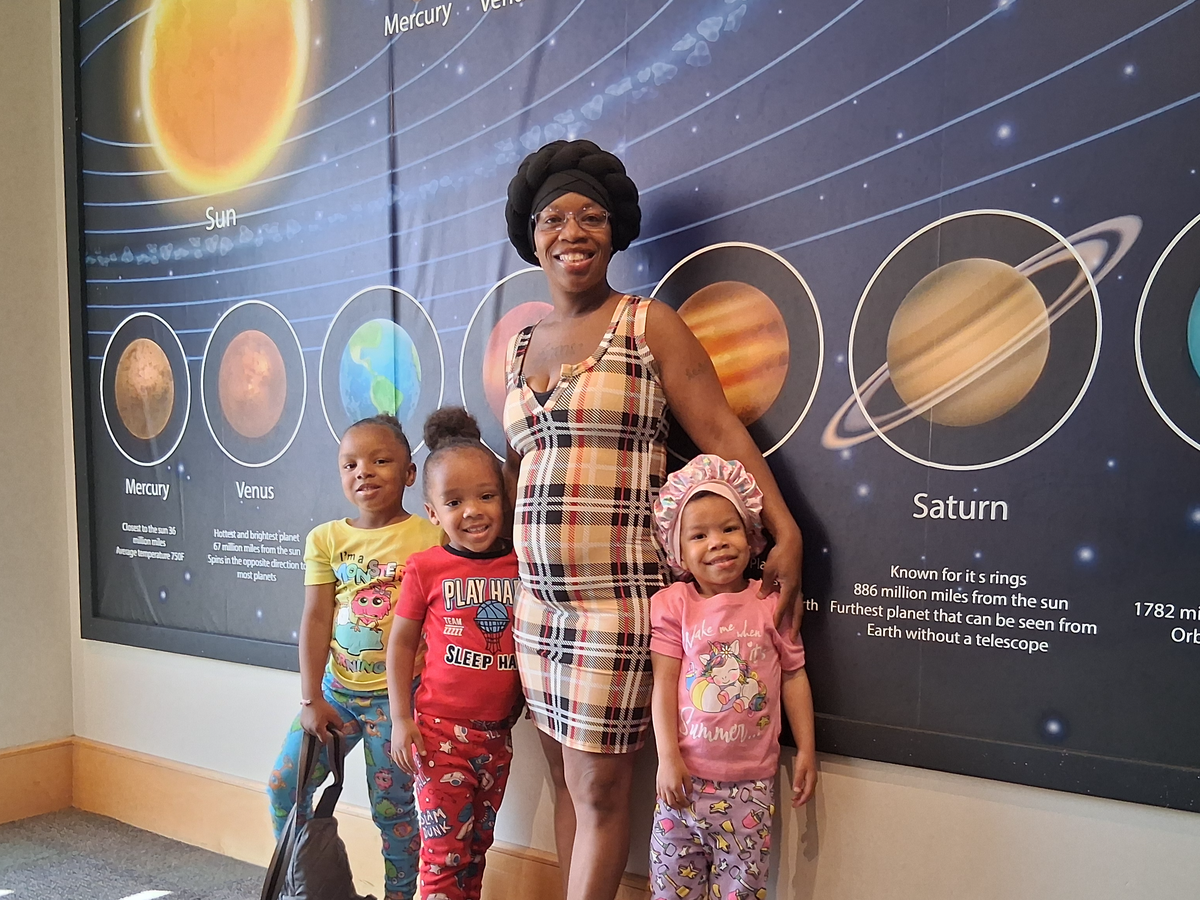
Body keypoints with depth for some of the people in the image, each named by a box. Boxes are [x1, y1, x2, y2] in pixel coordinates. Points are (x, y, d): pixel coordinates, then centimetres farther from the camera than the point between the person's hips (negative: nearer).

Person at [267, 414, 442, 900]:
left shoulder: (431, 538, -8)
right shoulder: (326, 538, 2)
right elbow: (315, 619, 0)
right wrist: (311, 699, -4)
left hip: (396, 696, -4)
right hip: (335, 690, 4)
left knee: (394, 807, 6)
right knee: (284, 785, 5)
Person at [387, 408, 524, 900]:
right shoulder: (426, 569, -7)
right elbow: (401, 643, 0)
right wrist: (401, 720, -4)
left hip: (497, 733, 3)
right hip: (441, 730, -3)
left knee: (477, 844, 17)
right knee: (444, 847, 1)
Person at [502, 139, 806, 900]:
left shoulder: (650, 325, -3)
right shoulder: (523, 346, 13)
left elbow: (723, 433, -10)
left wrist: (785, 533, -18)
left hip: (618, 599, -5)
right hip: (536, 597, 6)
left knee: (599, 790, 2)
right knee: (568, 779, 14)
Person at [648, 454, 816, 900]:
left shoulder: (772, 603, -1)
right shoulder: (672, 604, -4)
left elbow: (794, 676, 6)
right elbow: (664, 684, -6)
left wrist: (806, 750, 5)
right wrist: (668, 757, -10)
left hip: (751, 779, 0)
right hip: (686, 774, 0)